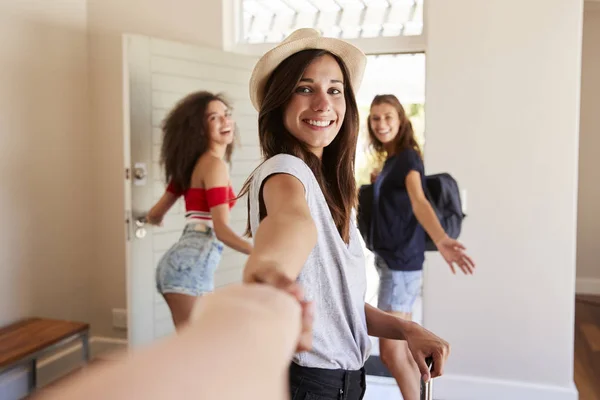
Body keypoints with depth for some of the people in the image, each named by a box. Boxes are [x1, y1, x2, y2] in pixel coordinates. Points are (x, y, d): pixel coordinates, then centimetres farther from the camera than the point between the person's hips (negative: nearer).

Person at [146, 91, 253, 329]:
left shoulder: (193, 163, 18)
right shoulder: (214, 164, -8)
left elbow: (155, 215, 23)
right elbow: (221, 230, -18)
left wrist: (154, 216, 47)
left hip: (184, 262, 10)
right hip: (191, 264, -10)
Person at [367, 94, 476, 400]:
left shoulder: (408, 157, -15)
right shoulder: (390, 160, 11)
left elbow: (418, 201, -36)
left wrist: (441, 240, -51)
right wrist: (377, 183, 12)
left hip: (402, 260, -10)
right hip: (388, 258, 10)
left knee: (390, 351, -8)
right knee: (402, 346, 18)